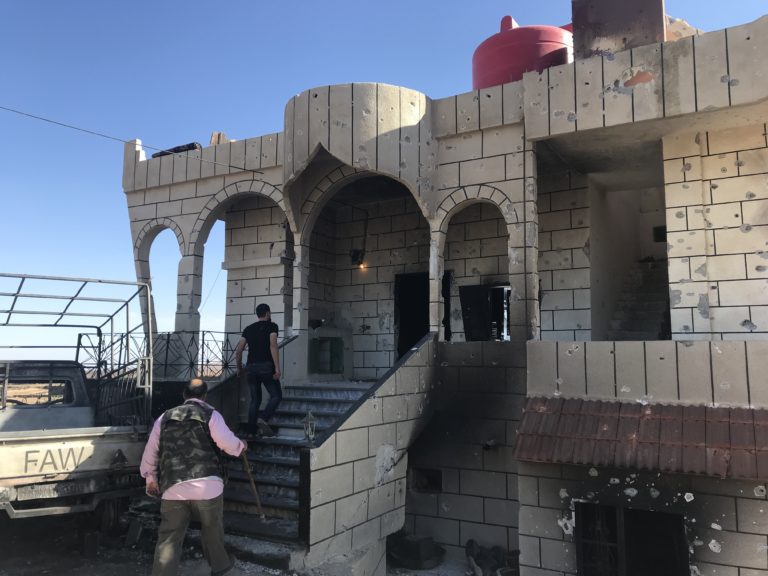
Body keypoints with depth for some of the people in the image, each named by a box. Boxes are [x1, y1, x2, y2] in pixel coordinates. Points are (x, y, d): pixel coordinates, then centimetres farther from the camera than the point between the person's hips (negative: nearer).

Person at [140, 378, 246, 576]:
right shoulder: (210, 415, -1)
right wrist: (241, 446, 19)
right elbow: (229, 443, -4)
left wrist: (150, 478, 29)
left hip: (173, 487, 2)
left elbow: (150, 451, 16)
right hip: (207, 485, -2)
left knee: (169, 539, 7)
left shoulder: (164, 418, 12)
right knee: (213, 531, 19)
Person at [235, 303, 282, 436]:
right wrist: (277, 368, -17)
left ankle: (252, 430, 9)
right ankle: (263, 419, -16)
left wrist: (239, 368, 24)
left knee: (255, 399, 13)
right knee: (276, 396, 4)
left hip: (251, 367, 5)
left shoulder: (248, 328, 16)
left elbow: (238, 351, 12)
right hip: (266, 366, -5)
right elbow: (273, 346, -14)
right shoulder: (271, 326, 1)